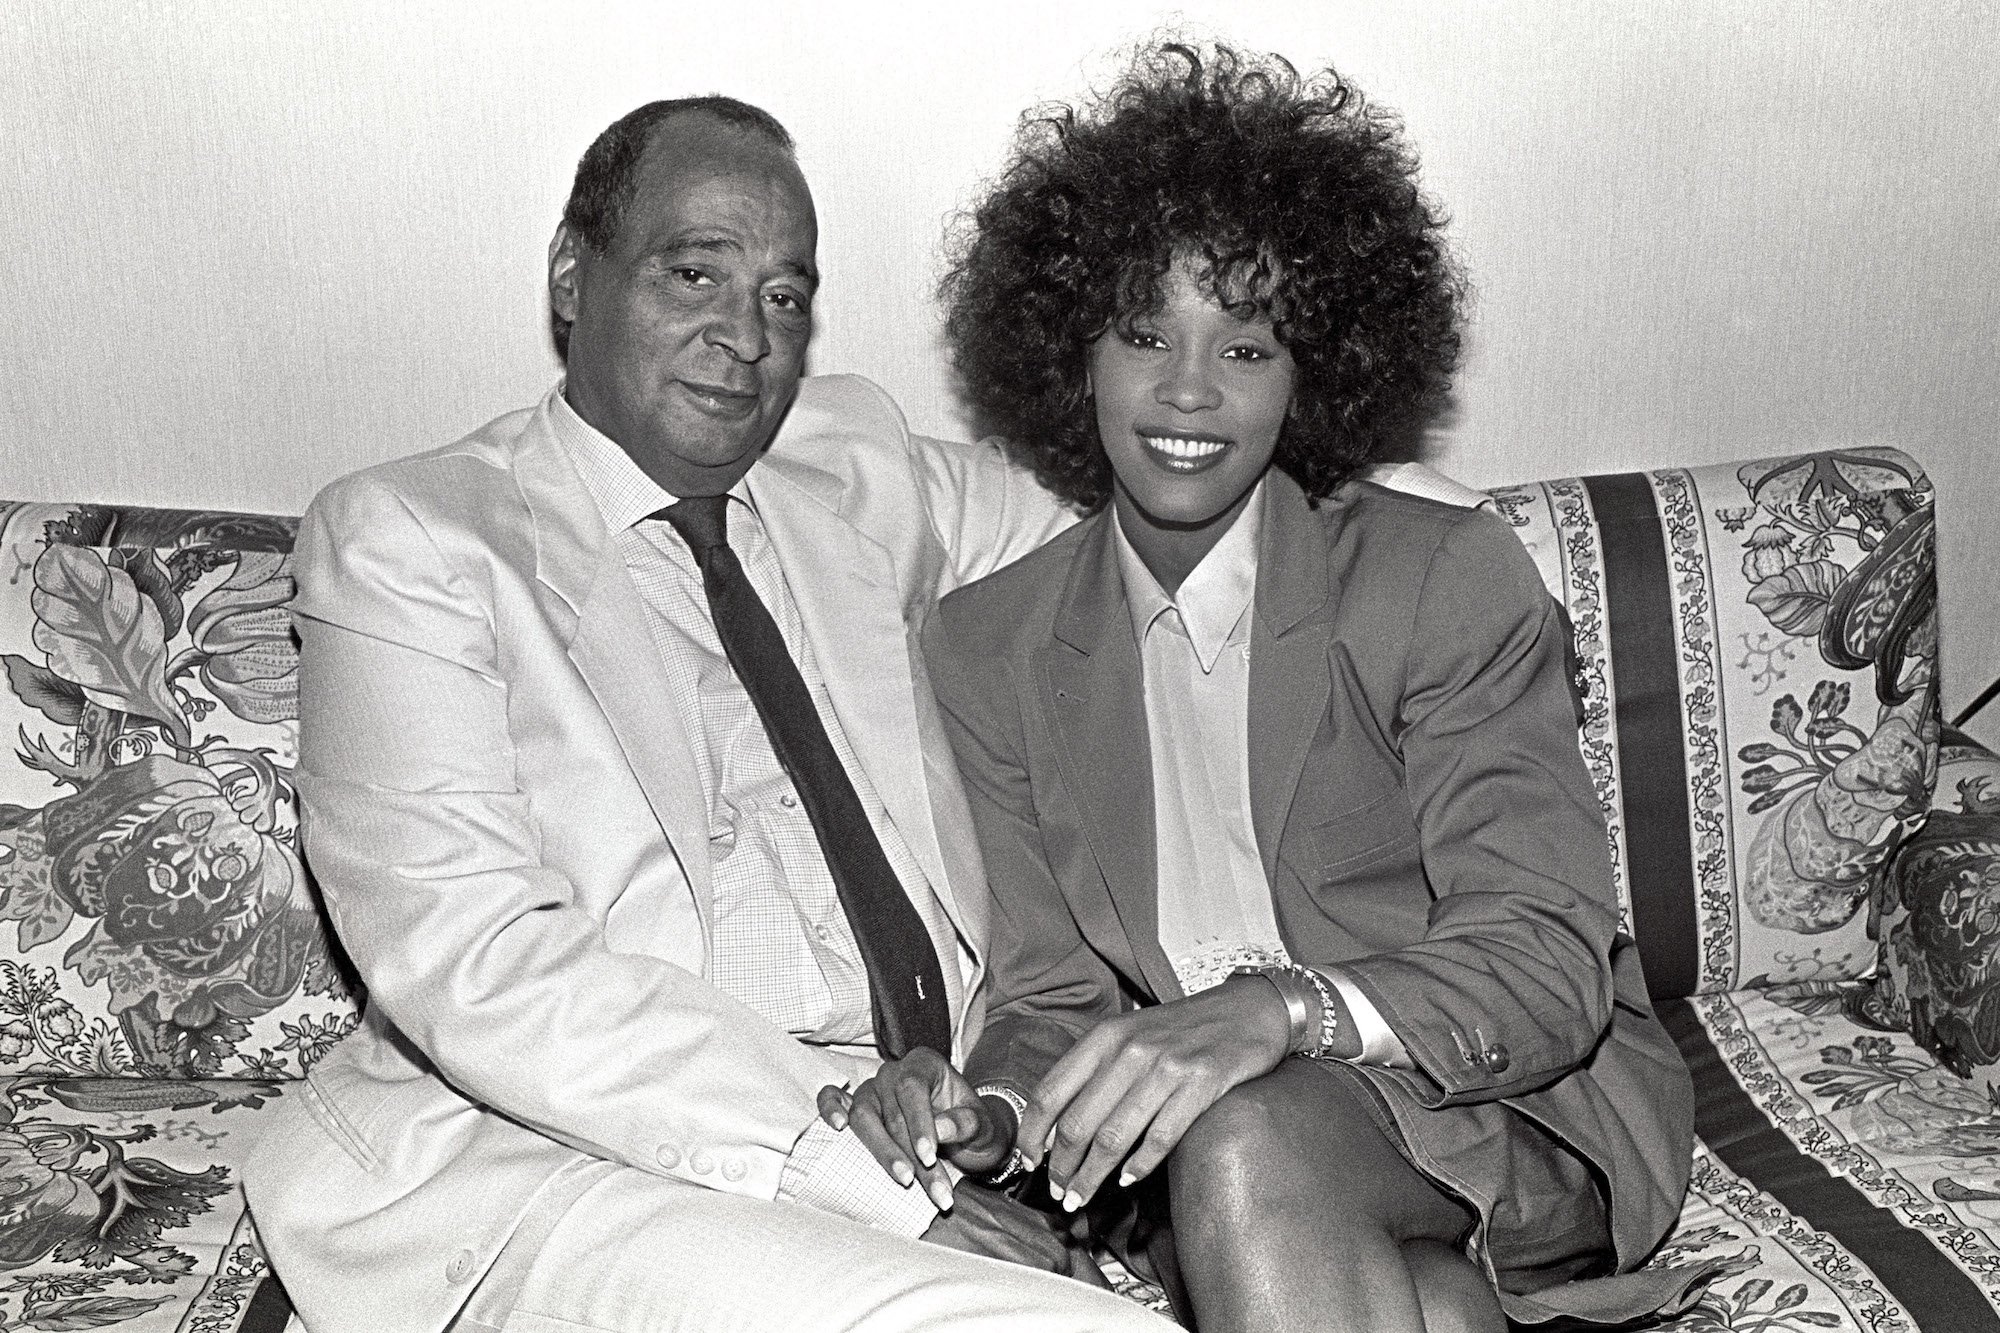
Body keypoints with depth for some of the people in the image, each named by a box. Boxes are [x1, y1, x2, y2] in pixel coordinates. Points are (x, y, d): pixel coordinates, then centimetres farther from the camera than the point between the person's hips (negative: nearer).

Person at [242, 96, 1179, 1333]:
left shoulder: (860, 470, 16)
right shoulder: (404, 537, 0)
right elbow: (481, 967, -13)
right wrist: (880, 1177, -20)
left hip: (914, 1139, 6)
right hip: (559, 1158, -5)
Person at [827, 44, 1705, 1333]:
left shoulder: (1451, 578, -7)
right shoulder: (991, 645, 4)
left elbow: (1548, 965, -14)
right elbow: (1054, 996, 4)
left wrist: (1282, 1008, -32)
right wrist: (989, 1113, -20)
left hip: (1513, 1115, -1)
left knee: (1243, 1141, -33)